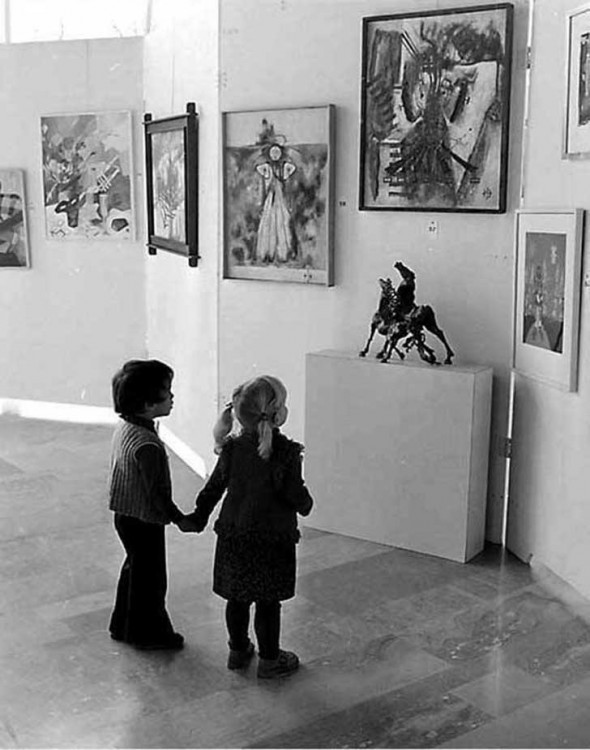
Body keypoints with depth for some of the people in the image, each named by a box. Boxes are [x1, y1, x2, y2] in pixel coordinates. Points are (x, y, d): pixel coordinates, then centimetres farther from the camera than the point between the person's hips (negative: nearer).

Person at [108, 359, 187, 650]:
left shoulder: (124, 427, -1)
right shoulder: (147, 445, -31)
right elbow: (157, 493, -25)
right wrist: (180, 518, -11)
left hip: (125, 514, 9)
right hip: (144, 520, -9)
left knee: (135, 567, 25)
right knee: (150, 577, 10)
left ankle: (123, 625, 41)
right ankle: (148, 634, 29)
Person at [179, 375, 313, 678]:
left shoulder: (232, 448, -5)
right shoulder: (286, 452, -20)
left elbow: (214, 487, 3)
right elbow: (296, 495, -14)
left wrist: (198, 517, 17)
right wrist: (306, 504, 9)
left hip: (233, 536, 4)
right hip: (273, 539, -4)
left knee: (237, 597, 17)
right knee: (268, 601, 9)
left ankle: (238, 650, 34)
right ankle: (269, 659, 23)